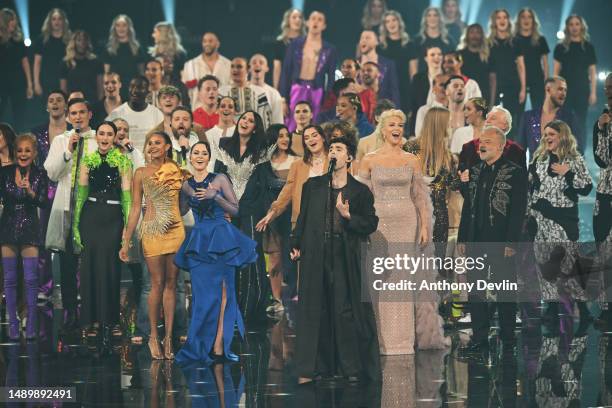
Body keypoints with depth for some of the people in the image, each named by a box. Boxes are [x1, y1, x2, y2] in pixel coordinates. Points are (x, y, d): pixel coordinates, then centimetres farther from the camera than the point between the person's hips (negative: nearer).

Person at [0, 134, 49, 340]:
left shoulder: (40, 175, -1)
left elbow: (44, 203, -8)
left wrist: (31, 192, -23)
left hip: (30, 229, -1)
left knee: (31, 279, -4)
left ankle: (32, 324, 4)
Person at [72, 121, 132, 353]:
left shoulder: (123, 162, 1)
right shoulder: (88, 161, 9)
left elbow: (127, 195, -1)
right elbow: (80, 193, 8)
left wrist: (128, 228, -7)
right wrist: (76, 225, 2)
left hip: (113, 218, -2)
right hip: (90, 218, 3)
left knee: (109, 271, -4)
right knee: (90, 268, 2)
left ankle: (107, 328, 0)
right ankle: (92, 319, 12)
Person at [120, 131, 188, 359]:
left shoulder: (177, 171, 8)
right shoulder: (141, 173, 4)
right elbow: (135, 208, 2)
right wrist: (126, 241, -2)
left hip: (176, 230, 2)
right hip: (152, 231, -2)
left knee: (171, 283, 4)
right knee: (157, 284, -4)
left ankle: (168, 337, 7)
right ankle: (154, 336, 7)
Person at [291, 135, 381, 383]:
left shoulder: (360, 191, 6)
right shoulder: (312, 186, 13)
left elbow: (371, 224, 2)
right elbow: (302, 218, 14)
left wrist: (348, 215, -12)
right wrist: (296, 245, 5)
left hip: (346, 258, -2)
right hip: (315, 256, 2)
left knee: (347, 311, -4)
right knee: (314, 309, 2)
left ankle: (351, 368, 3)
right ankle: (310, 369, 5)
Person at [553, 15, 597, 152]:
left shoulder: (588, 47, 7)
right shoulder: (560, 47, 5)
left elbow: (592, 72, 6)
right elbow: (556, 71, 3)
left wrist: (593, 92, 0)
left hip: (582, 90, 0)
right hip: (565, 90, 0)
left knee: (580, 125, 2)